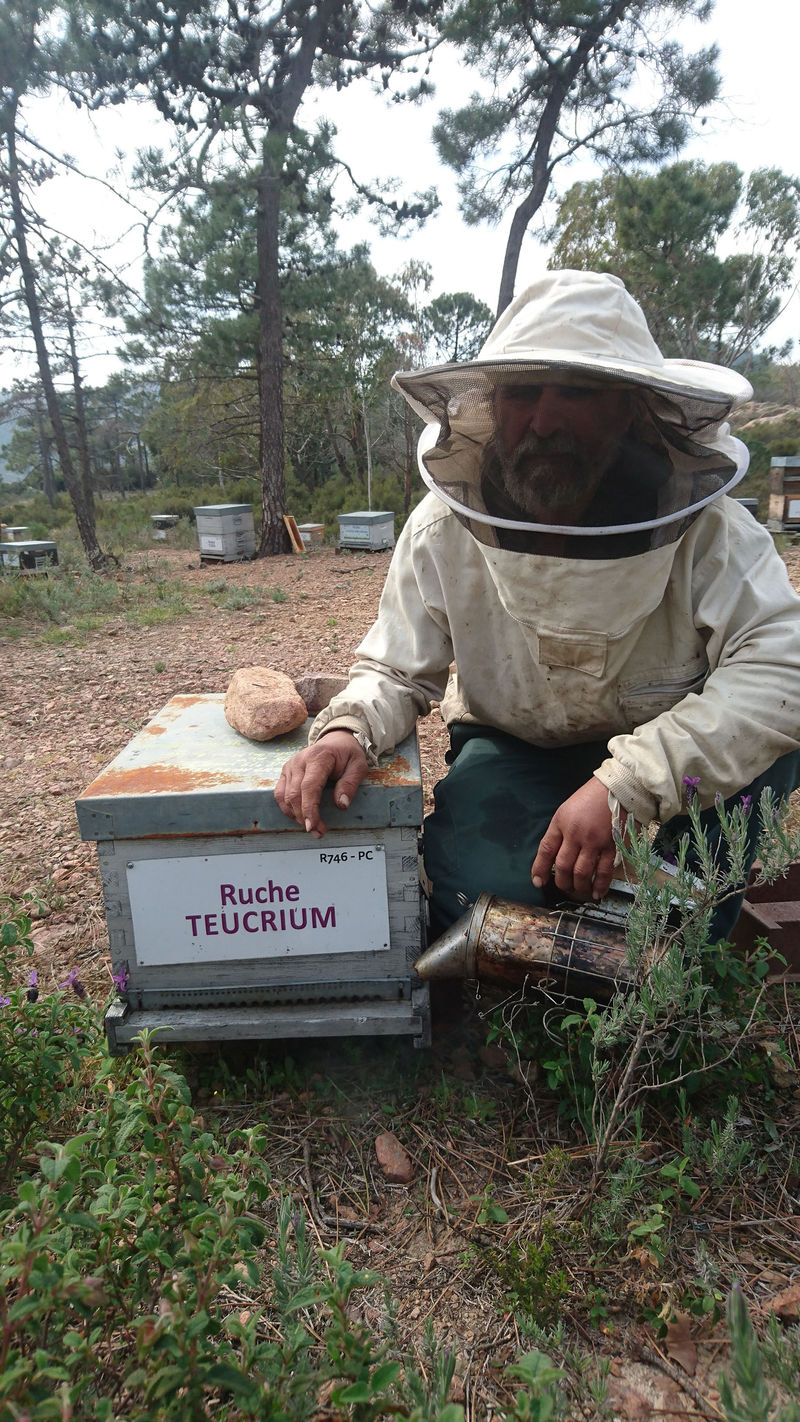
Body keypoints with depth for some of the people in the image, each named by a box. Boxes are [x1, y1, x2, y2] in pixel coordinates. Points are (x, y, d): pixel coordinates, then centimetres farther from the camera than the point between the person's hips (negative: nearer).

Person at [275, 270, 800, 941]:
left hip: (659, 743, 1)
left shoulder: (702, 526, -22)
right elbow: (396, 673, -8)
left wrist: (624, 784, -44)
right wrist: (349, 729, -32)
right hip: (515, 749, 0)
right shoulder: (443, 530, -17)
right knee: (474, 880, -29)